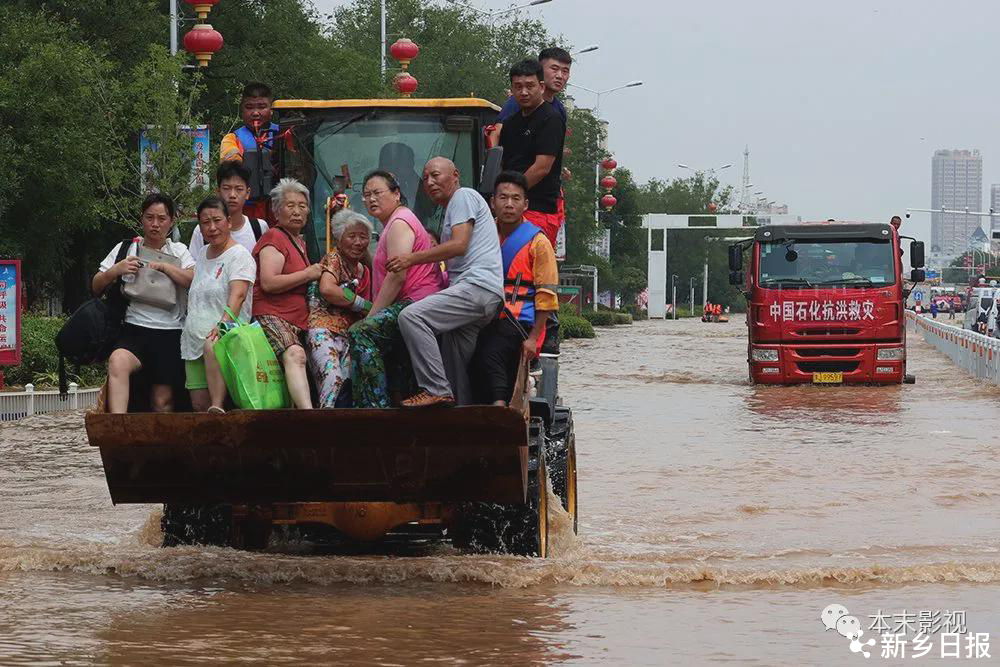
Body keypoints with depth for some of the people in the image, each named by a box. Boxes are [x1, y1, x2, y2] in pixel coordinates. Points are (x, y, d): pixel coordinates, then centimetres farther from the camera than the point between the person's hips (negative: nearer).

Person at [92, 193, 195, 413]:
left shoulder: (179, 251, 16)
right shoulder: (126, 248, 14)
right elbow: (96, 287, 12)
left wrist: (164, 267, -9)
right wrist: (116, 270, -6)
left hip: (170, 334, 1)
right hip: (134, 330, -1)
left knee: (162, 401, -3)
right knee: (118, 361, -34)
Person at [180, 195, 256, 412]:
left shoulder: (239, 255, -3)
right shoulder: (200, 255, 20)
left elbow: (238, 295, -19)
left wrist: (224, 323, -33)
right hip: (194, 338, 7)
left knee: (212, 347, -41)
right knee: (199, 404, -6)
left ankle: (218, 408, -49)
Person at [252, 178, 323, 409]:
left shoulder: (299, 241, 26)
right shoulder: (274, 238, -2)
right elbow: (269, 283, -16)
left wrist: (319, 271, 24)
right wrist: (308, 274, -7)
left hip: (297, 320, 11)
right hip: (271, 316, -11)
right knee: (295, 355, -34)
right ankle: (309, 415, -54)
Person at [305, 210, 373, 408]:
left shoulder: (363, 271, 25)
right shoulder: (333, 259, 6)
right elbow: (327, 289, -14)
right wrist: (365, 305, -8)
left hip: (348, 335, 6)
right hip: (324, 328, -6)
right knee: (332, 377, -28)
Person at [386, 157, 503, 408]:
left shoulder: (464, 196, 1)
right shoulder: (451, 209, 33)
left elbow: (459, 245, -11)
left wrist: (412, 258, -8)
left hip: (478, 286, -11)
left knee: (411, 317, -25)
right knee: (455, 374, 7)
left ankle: (435, 389, -26)